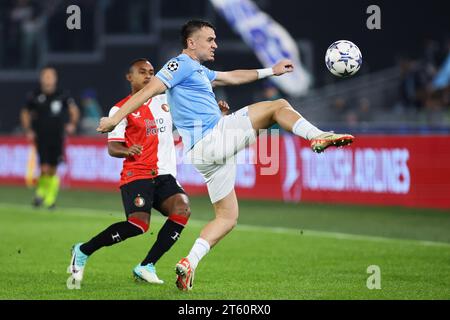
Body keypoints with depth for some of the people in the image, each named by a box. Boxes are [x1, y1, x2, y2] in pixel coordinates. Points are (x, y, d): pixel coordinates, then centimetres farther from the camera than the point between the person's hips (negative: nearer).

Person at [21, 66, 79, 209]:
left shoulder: (63, 95, 0)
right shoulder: (34, 96, 0)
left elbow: (74, 109, 8)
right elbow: (25, 114, 12)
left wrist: (72, 124, -9)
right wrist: (28, 131, 1)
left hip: (57, 137, 1)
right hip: (41, 138, -1)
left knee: (53, 170, 4)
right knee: (45, 169, -12)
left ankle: (50, 198, 20)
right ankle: (41, 190, 16)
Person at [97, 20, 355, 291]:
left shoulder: (199, 71, 26)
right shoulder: (181, 65, -4)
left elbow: (233, 77, 38)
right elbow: (149, 90, -14)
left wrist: (272, 71, 41)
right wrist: (115, 119, -22)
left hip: (214, 150, 10)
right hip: (213, 138, -10)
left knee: (227, 217, 13)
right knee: (278, 106, -3)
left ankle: (189, 263, 2)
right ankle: (318, 137, -11)